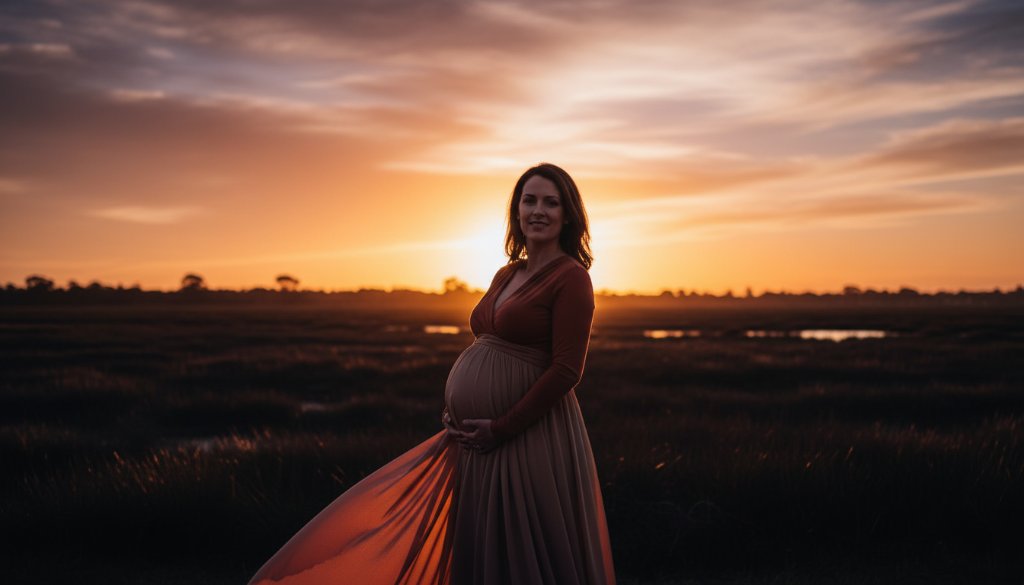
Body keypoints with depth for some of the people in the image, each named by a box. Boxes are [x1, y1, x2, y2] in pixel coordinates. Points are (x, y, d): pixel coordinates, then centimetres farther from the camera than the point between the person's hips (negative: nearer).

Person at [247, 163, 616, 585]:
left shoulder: (571, 277, -9)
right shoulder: (506, 274, 13)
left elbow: (566, 370, -16)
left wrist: (500, 429, -16)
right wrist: (454, 411, 5)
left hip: (529, 437, -8)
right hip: (478, 438, 8)